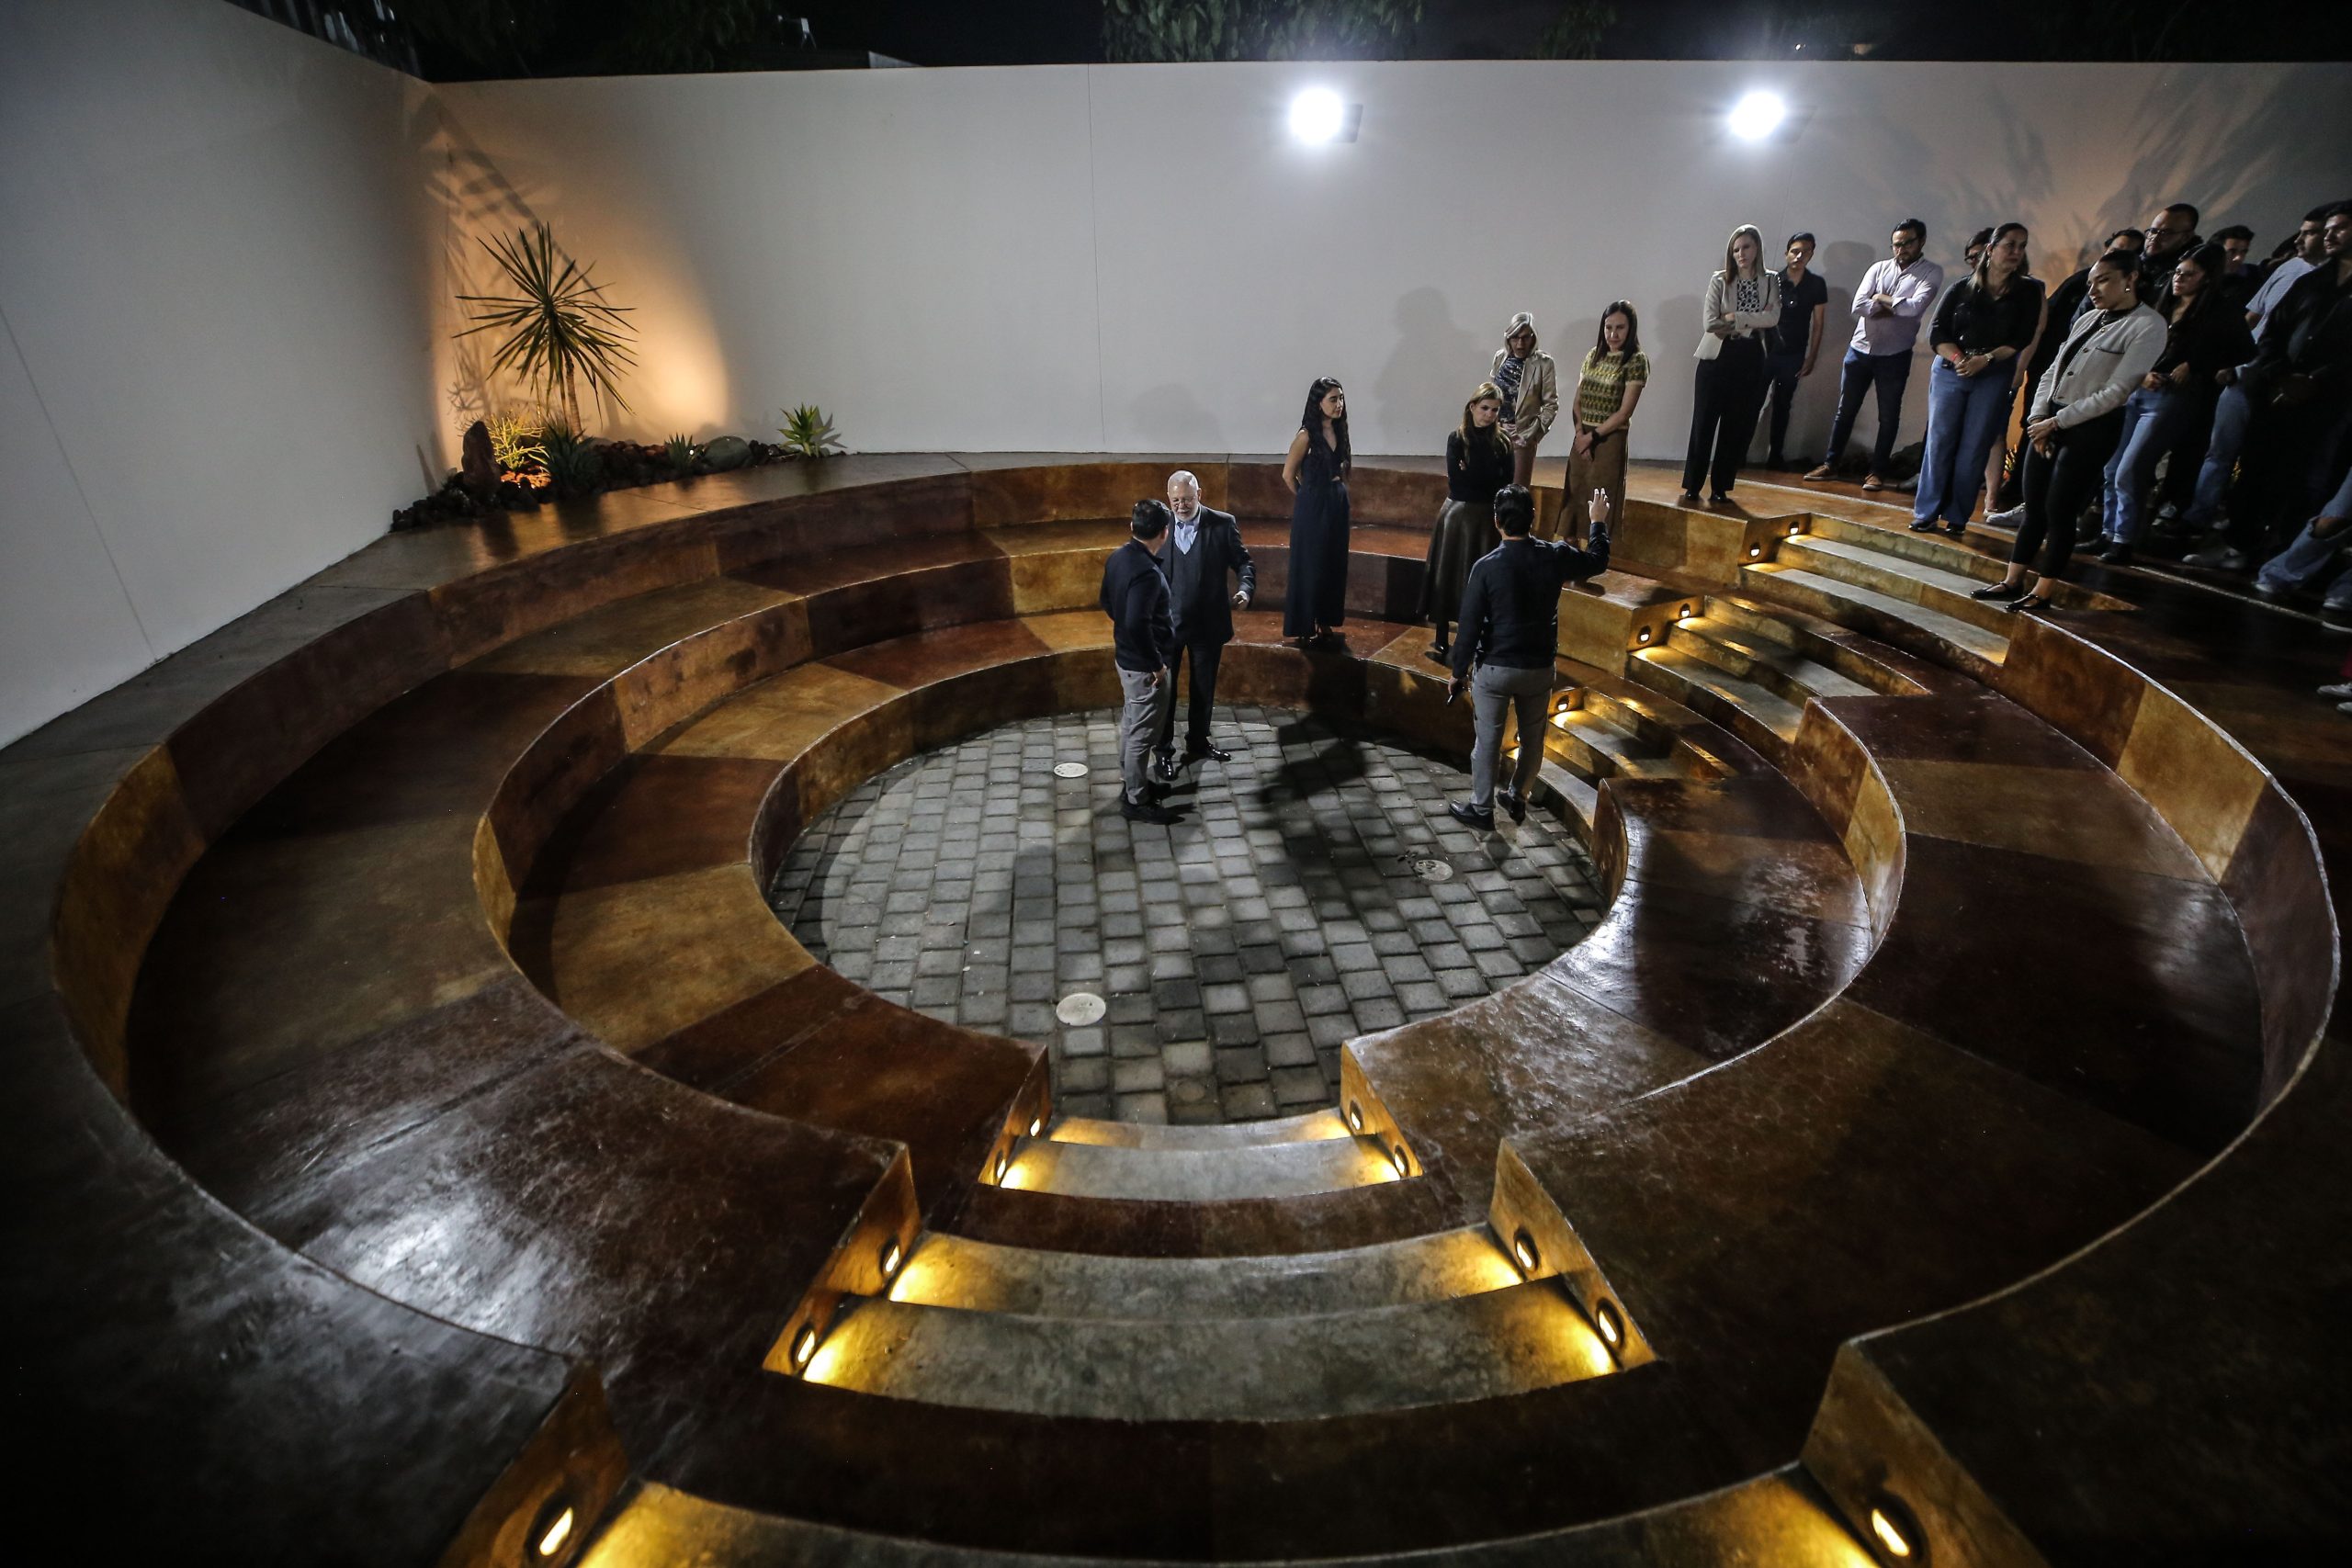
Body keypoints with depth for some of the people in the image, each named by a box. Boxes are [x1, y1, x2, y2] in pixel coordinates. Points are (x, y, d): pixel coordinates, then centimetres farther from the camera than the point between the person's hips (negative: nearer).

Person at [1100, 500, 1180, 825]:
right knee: (1142, 733, 3)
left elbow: (1108, 603, 14)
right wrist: (1156, 664, -22)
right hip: (1143, 665, -9)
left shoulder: (1117, 557, 1)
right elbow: (1138, 624, -34)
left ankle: (1130, 782, 38)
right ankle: (1136, 801, 15)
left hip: (1126, 656, 9)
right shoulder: (1147, 572, -28)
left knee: (1130, 723, 22)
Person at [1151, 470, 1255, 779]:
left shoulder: (1223, 524, -7)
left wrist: (1245, 589, -21)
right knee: (1164, 689, 7)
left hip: (1208, 624, 1)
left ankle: (1198, 741, 38)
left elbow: (1244, 562, -1)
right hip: (1167, 623, -1)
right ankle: (1164, 750, 22)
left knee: (1204, 688, 17)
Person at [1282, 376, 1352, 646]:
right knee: (1308, 567, 1)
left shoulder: (1338, 431, 5)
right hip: (1313, 509, -7)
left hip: (1337, 505, 7)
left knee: (1334, 566, 12)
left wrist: (1337, 490, 11)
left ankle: (1326, 622, 25)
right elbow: (1288, 474, -7)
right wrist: (1308, 498, 6)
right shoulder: (1307, 435, -15)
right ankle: (1303, 629, 11)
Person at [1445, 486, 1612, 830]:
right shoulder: (1554, 557, -8)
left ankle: (1481, 808, 21)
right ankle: (1518, 798, 33)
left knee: (1488, 741, 10)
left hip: (1494, 668, -2)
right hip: (1539, 667, 3)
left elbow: (1470, 626, -13)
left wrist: (1459, 671, -3)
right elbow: (1597, 561, 13)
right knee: (1532, 738, 20)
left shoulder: (1487, 566, -16)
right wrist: (1598, 523, 29)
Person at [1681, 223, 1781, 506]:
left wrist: (1733, 318, -12)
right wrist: (1752, 323, -8)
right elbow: (1709, 323, -9)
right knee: (1703, 424, -4)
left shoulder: (1770, 281, 8)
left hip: (1750, 360, 2)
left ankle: (1720, 488, 9)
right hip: (1717, 358, -2)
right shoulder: (1720, 281, 2)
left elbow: (1773, 318, -7)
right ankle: (1691, 488, 0)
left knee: (1737, 427, 3)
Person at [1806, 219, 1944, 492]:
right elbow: (1858, 306, -6)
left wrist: (1881, 299, -8)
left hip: (1894, 356, -3)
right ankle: (1830, 464, 18)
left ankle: (1878, 472, 11)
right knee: (1845, 410, 8)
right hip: (1859, 350, 3)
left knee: (1888, 417, 3)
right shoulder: (1879, 268, 6)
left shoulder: (1931, 273, -2)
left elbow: (1915, 307, -18)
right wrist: (1895, 307, -11)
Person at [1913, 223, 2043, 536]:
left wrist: (1986, 359, -16)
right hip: (1949, 372, 0)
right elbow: (1936, 333, 0)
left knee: (1973, 448, -2)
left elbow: (2022, 339, -1)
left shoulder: (2027, 292, 6)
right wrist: (1958, 358, -15)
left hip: (1994, 378, 0)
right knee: (1939, 442, -2)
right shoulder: (1961, 288, 6)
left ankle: (1957, 517, 2)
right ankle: (1926, 512, 3)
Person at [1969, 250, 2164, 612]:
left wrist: (2057, 422, -14)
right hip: (2049, 423, 6)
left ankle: (2041, 592, 5)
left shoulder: (2147, 326, -8)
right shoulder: (2088, 318, 12)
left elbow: (2116, 391, -13)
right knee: (2033, 507, 7)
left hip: (2091, 429, -6)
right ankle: (2013, 581, 14)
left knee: (2059, 511, -3)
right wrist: (2038, 416, -2)